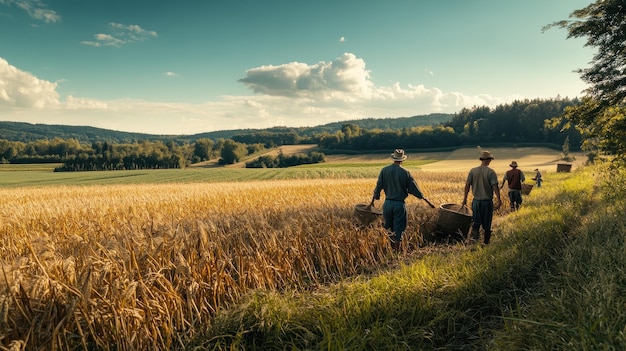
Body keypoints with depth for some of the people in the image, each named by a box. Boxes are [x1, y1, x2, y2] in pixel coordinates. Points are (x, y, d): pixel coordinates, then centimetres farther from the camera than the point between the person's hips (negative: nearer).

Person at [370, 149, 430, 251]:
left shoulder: (384, 170, -2)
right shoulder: (405, 172, -8)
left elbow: (378, 186, 4)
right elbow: (413, 187, 0)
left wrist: (373, 200, 17)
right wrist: (423, 197, 17)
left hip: (387, 203, 2)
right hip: (399, 204, -2)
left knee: (389, 228, 18)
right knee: (398, 230, 5)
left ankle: (392, 249, 23)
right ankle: (396, 251, 9)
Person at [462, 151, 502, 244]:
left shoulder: (473, 171, 0)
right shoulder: (491, 172, -9)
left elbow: (467, 185, 2)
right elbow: (495, 187, -13)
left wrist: (465, 198, 9)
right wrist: (498, 200, -10)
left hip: (476, 201, 2)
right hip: (487, 201, -2)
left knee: (476, 222, 7)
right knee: (487, 224, 9)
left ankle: (474, 237, -14)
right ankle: (486, 242, 18)